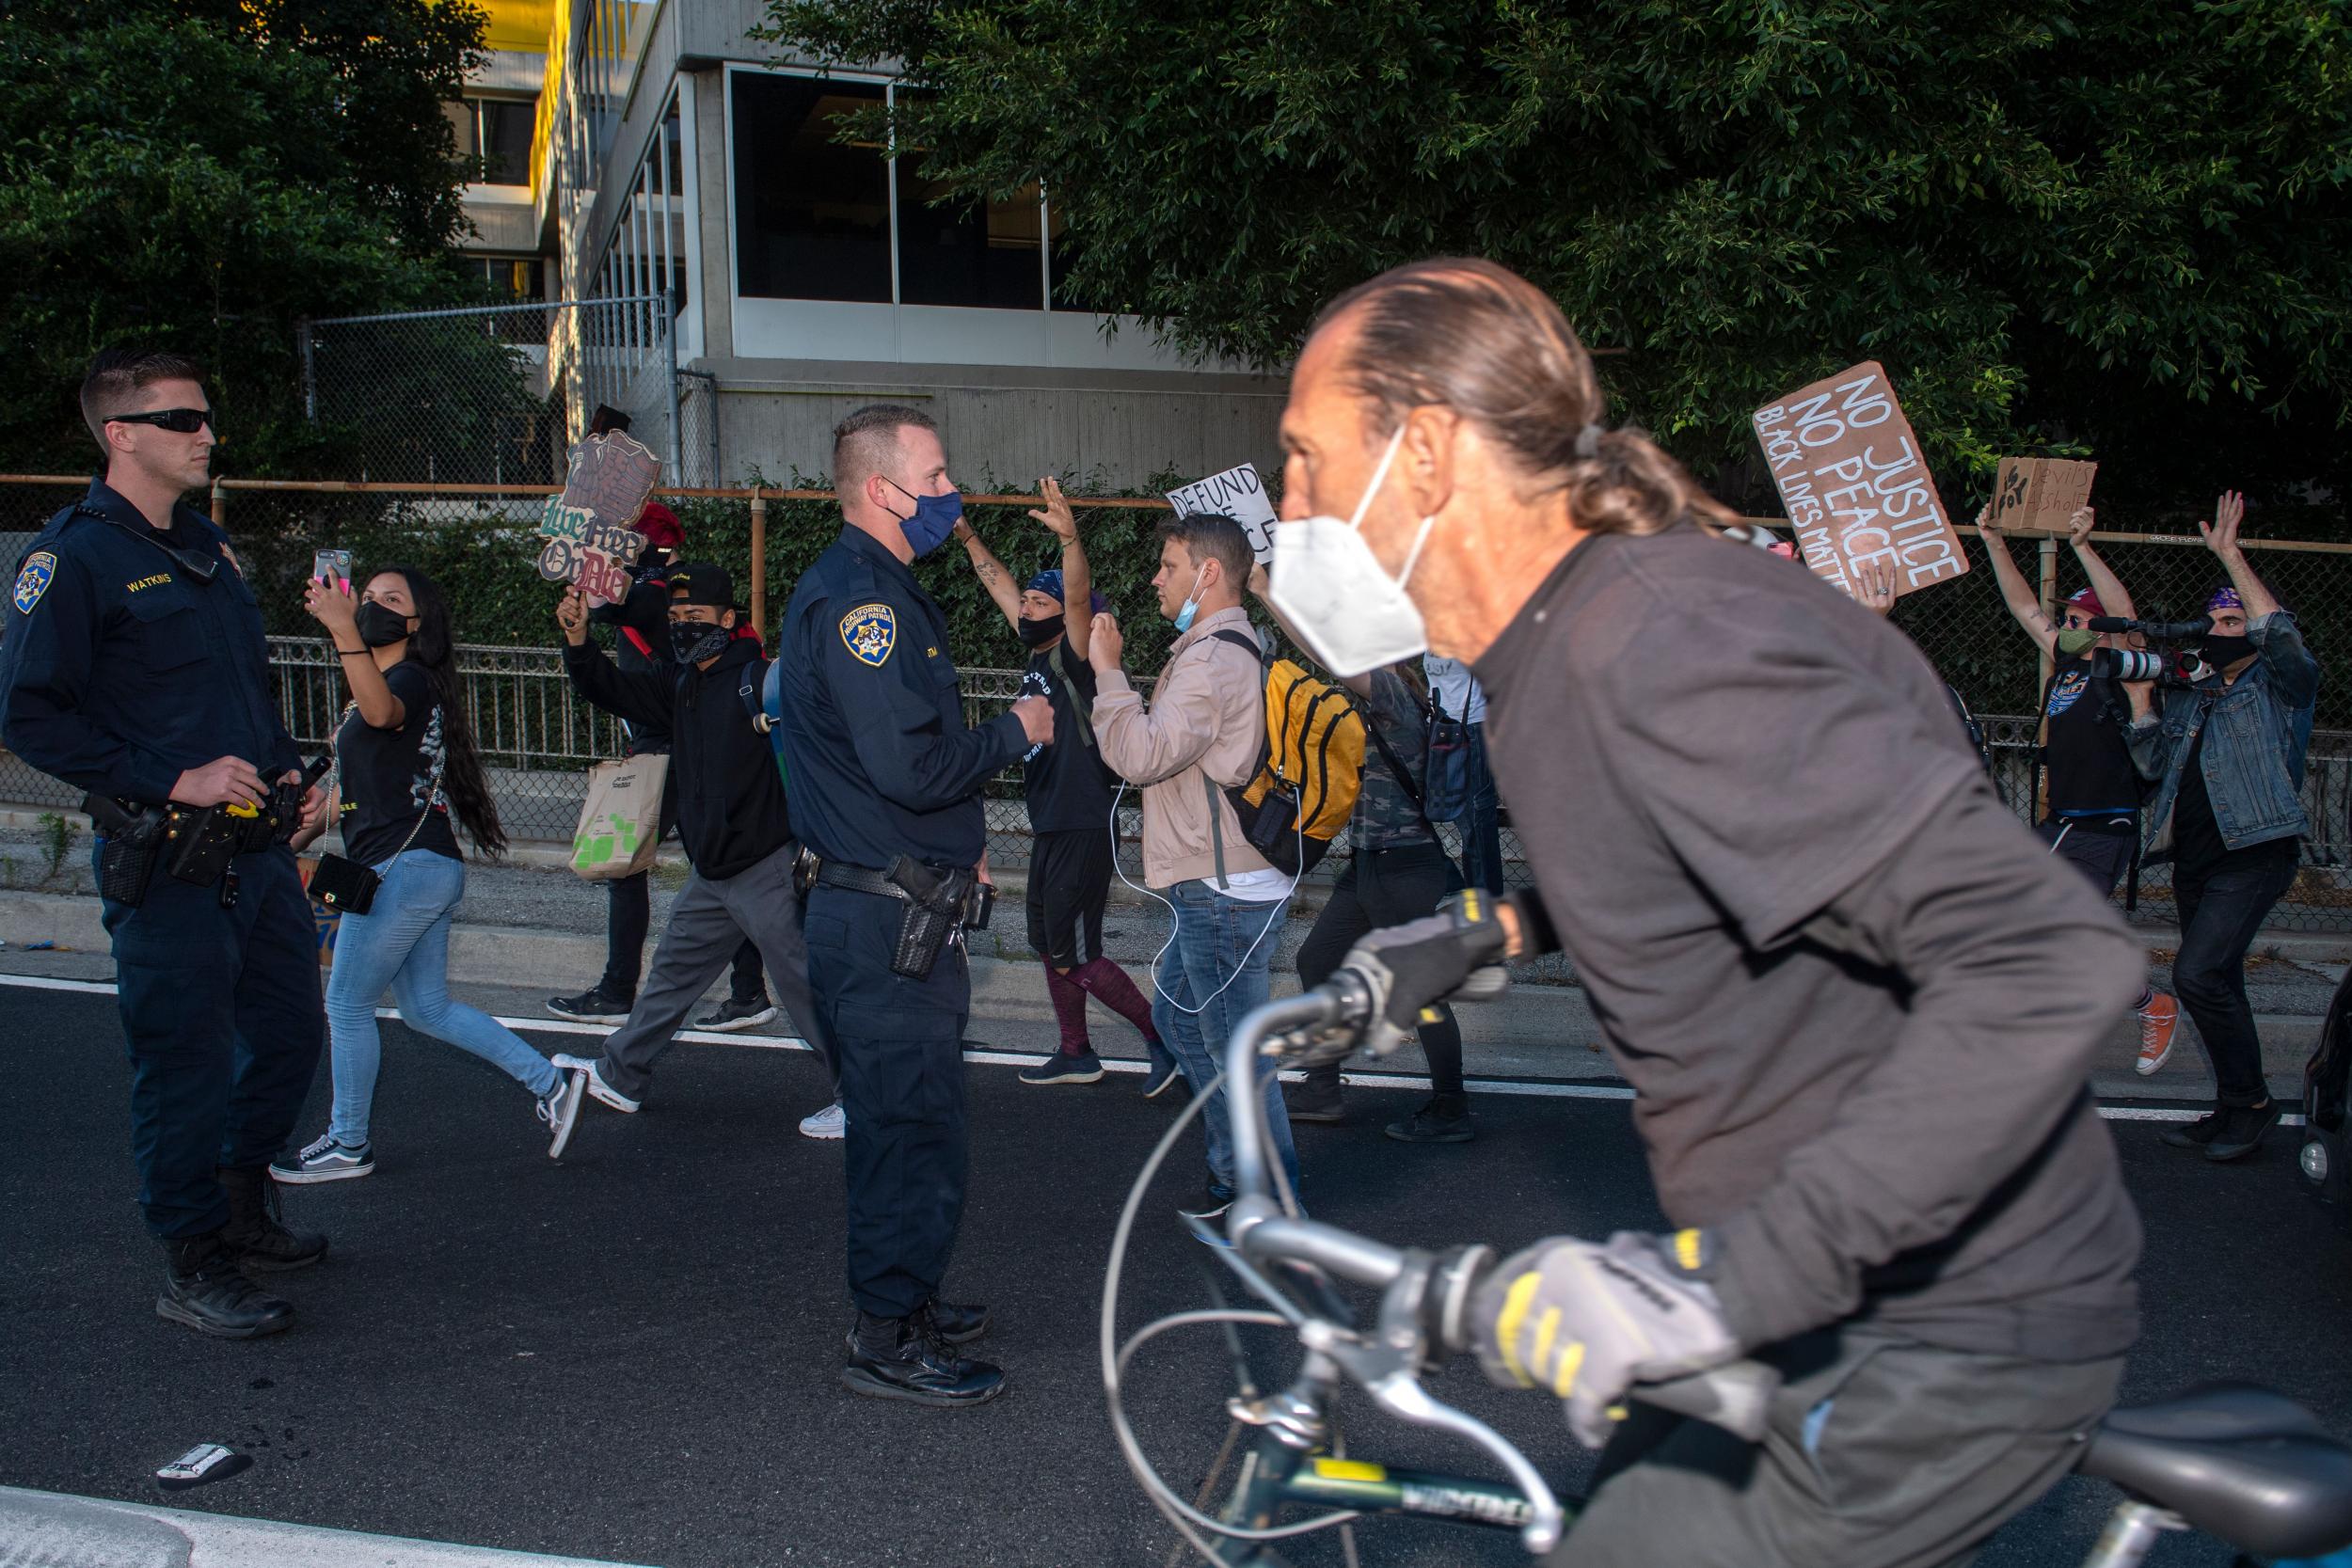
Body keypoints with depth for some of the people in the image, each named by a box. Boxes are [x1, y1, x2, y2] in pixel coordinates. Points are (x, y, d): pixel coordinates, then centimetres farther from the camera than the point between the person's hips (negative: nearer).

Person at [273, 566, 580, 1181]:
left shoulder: (410, 681, -12)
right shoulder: (383, 687, 19)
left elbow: (381, 712, -39)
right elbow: (353, 782, 27)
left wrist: (342, 630, -52)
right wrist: (300, 837, 25)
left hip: (405, 869, -10)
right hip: (424, 869, 10)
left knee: (347, 1004, 2)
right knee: (427, 1008, 14)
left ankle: (348, 1146, 15)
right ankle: (549, 1084, 14)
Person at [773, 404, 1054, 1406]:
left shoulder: (874, 590, 17)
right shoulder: (859, 599, -18)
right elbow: (908, 765, -26)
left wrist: (955, 841, 17)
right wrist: (1013, 733, -11)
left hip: (894, 911, 11)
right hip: (885, 919, -11)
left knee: (901, 1121, 19)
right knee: (913, 1128, -4)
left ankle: (903, 1305, 31)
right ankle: (890, 1342, 6)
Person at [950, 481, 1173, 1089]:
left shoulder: (1072, 658, -12)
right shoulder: (1038, 657, 10)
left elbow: (1080, 598, -31)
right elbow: (1002, 588, 22)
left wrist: (1069, 537, -46)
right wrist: (967, 537, 26)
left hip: (1083, 829, -9)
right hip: (1049, 828, 9)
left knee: (1075, 957, -6)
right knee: (1050, 948, 16)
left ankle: (1161, 1032, 4)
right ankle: (1076, 1055, 27)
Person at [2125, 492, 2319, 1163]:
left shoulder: (2281, 685, 0)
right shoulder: (2185, 695, 18)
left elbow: (2281, 634, -20)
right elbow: (2156, 762, 10)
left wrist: (2231, 556, -21)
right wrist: (2140, 695, 1)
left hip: (2252, 858, -7)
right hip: (2193, 858, 7)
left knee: (2198, 973, -20)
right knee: (2217, 983, 12)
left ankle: (2250, 1100, -6)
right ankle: (2234, 1112, 21)